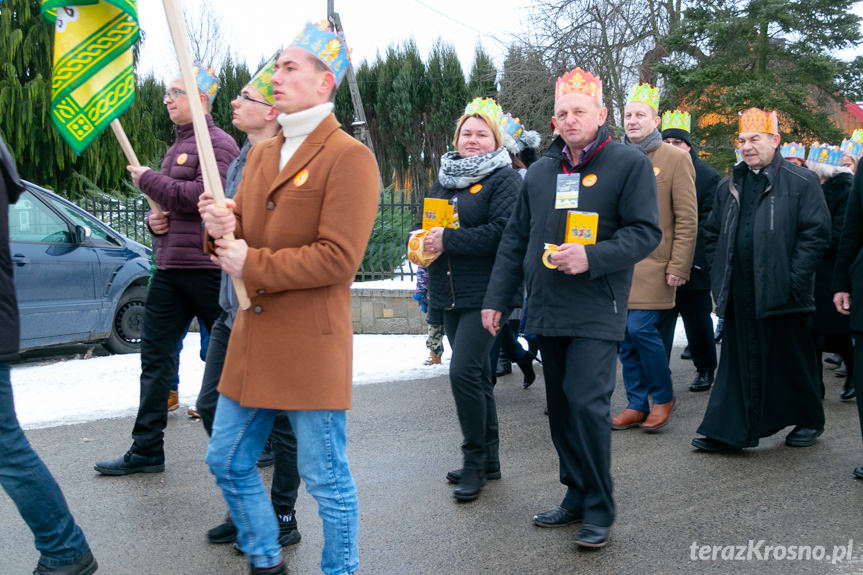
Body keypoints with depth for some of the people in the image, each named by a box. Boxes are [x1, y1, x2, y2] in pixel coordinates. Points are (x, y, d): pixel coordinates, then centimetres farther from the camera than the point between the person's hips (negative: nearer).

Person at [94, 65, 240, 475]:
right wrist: (155, 219, 6)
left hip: (205, 269, -9)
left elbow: (203, 196, -22)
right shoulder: (178, 146, 20)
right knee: (155, 357, 7)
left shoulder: (218, 143, -9)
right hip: (170, 268, 9)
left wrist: (147, 180, -11)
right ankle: (146, 450, 13)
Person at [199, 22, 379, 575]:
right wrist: (224, 230, -6)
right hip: (253, 339, 8)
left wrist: (253, 265, -16)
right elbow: (248, 237, 17)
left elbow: (339, 259, -19)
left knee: (327, 479, 4)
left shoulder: (349, 157, -12)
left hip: (311, 345, -8)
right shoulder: (261, 154, 14)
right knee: (228, 462, 18)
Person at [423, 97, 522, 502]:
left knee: (464, 371, -14)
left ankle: (475, 461, 0)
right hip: (451, 294, 7)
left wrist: (447, 240, -19)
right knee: (477, 375, 13)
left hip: (484, 294, -7)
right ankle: (488, 461, 23)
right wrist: (422, 242, -2)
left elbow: (504, 232, -19)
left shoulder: (504, 178, -6)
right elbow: (430, 224, 22)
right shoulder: (445, 178, 16)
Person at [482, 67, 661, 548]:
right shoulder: (542, 171, 14)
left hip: (596, 313, -6)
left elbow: (646, 232, -8)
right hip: (548, 310, 6)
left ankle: (600, 509, 2)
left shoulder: (630, 163, -2)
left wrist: (593, 257, -23)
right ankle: (577, 495, 24)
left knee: (587, 404, -13)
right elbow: (516, 238, 16)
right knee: (560, 407, 10)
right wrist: (497, 298, 12)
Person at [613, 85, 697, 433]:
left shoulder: (675, 158, -1)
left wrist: (679, 266, -11)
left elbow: (687, 220, -5)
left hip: (654, 263, -5)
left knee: (641, 328, -11)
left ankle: (663, 397, 10)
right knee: (625, 335, 6)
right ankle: (636, 405, 17)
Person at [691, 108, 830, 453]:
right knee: (738, 361, 6)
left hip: (782, 293, -4)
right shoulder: (729, 186, 13)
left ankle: (809, 422, 28)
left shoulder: (801, 182, -3)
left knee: (794, 360, 8)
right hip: (740, 294, 4)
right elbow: (713, 233, 20)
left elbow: (816, 233, -7)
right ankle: (725, 431, 7)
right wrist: (718, 275, 9)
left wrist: (793, 280, -13)